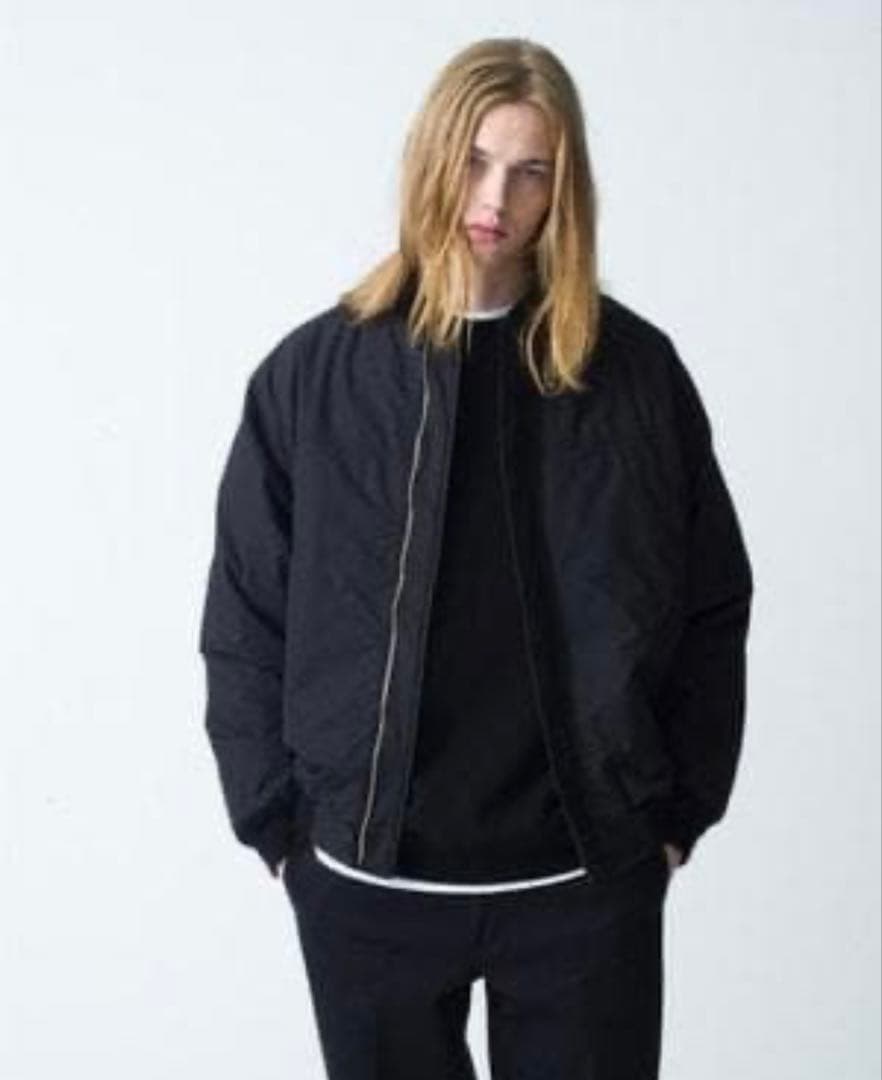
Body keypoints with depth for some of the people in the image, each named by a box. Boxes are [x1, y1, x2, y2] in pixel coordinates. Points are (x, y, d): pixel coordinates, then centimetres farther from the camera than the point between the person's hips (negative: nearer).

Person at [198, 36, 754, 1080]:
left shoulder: (636, 369, -1)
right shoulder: (314, 372, -3)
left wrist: (680, 807, 3)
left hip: (587, 875, 0)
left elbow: (711, 606, 5)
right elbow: (245, 622, 1)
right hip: (368, 880, 0)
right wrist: (278, 822, -1)